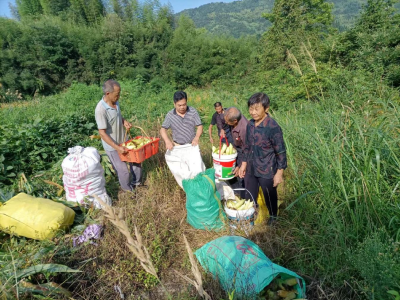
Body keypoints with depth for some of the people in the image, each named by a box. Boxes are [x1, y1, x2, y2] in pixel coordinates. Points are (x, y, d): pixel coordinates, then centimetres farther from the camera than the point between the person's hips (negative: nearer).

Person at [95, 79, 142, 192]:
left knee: (136, 159, 18)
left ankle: (136, 182, 41)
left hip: (123, 141, 8)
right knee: (123, 171, 3)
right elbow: (102, 133, -26)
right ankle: (128, 190, 30)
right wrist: (117, 148, -27)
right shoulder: (101, 110, -28)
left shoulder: (115, 102, -5)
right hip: (112, 146, -7)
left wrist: (124, 121, -7)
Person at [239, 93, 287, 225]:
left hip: (267, 171, -5)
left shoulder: (273, 127, -19)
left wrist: (279, 173, -12)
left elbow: (281, 152, -14)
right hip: (251, 170, 6)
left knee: (270, 197, 17)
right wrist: (244, 164, 13)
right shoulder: (250, 124, 0)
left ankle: (273, 217, 43)